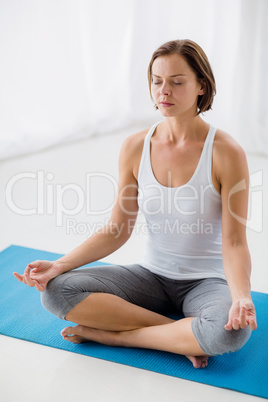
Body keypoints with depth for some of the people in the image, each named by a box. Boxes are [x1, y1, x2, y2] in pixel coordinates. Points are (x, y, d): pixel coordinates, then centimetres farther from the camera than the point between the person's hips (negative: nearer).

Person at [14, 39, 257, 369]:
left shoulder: (225, 152, -15)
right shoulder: (135, 147, -4)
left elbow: (234, 242, -15)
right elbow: (117, 230, 0)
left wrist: (242, 297, -35)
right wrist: (59, 265, -13)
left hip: (208, 281, -3)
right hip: (153, 275, 4)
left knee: (231, 331, -38)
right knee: (56, 291, -17)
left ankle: (114, 334, -16)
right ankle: (185, 336, -16)